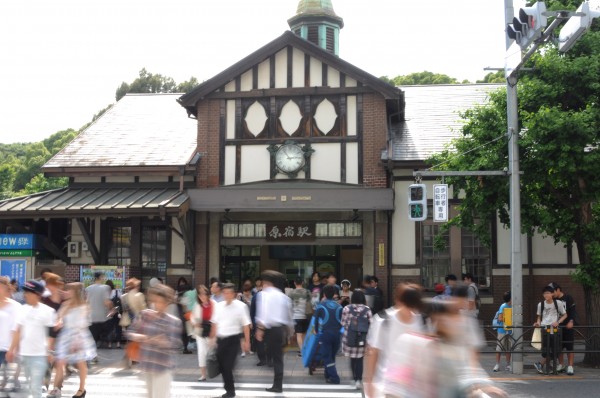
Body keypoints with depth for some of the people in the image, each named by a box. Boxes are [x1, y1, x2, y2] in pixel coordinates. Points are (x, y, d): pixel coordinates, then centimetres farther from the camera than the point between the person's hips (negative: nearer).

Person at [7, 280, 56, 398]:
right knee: (31, 387, 15)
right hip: (24, 353, 6)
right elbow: (18, 331, 11)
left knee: (35, 388, -9)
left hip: (39, 354, -6)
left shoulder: (47, 311, -9)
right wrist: (12, 349, 10)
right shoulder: (24, 309, 6)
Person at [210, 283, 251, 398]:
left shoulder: (241, 306, -9)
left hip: (233, 339, -5)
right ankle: (229, 388, 28)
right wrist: (212, 338, 14)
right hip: (221, 339, 5)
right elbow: (215, 323, 14)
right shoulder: (218, 306, 6)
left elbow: (246, 325, -7)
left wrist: (246, 341, -8)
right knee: (222, 366, 11)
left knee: (228, 366, -7)